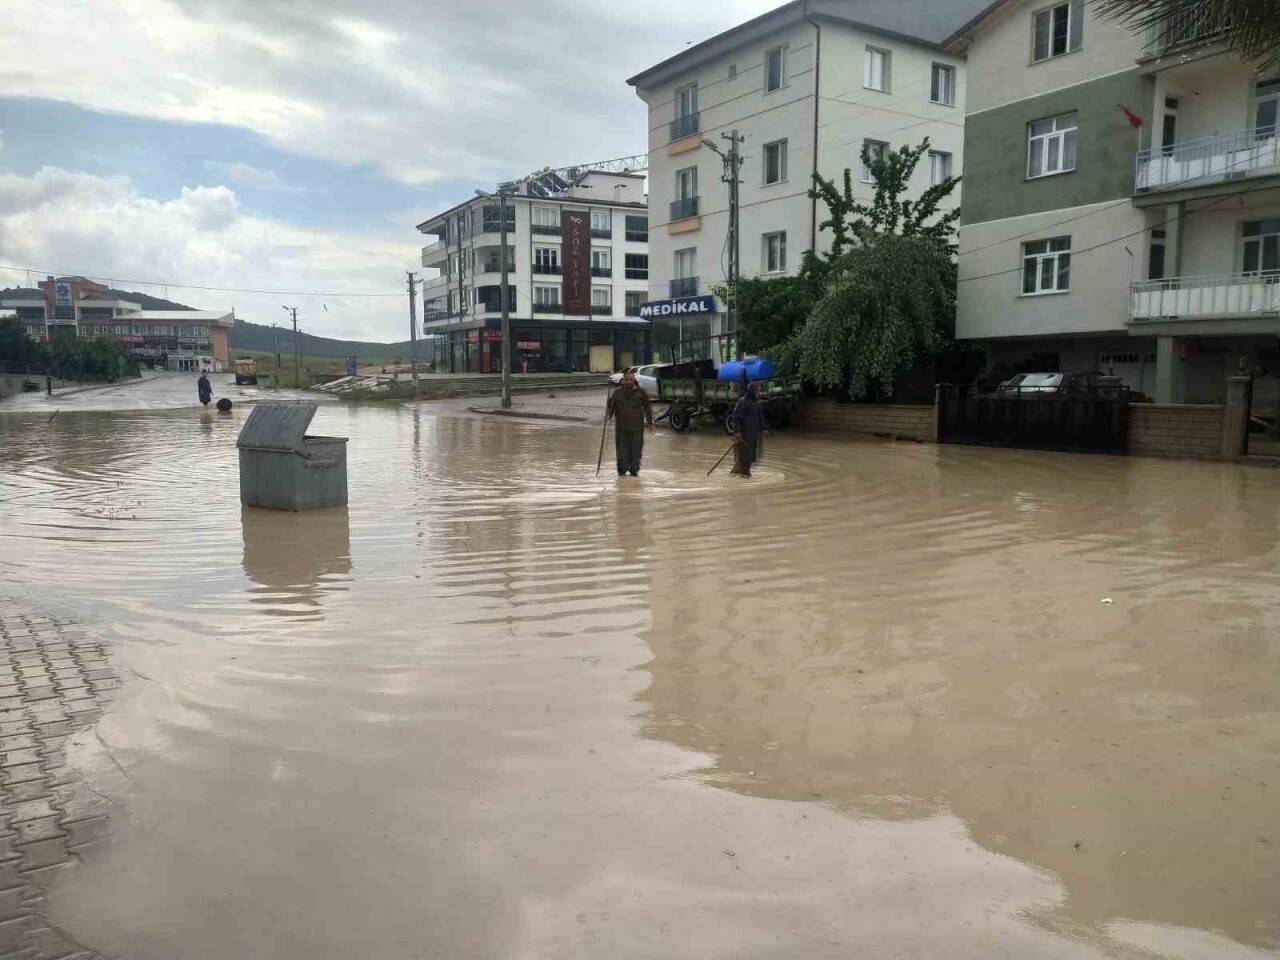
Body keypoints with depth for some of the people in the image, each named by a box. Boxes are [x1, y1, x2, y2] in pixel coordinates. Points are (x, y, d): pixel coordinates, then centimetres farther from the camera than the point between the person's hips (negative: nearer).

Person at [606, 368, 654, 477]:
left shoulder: (640, 392, 5)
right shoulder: (617, 392, 4)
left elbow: (647, 408, 10)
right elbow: (610, 406, 7)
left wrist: (649, 422, 6)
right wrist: (608, 415, -13)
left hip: (637, 428, 0)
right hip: (621, 428, 0)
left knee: (636, 450, 3)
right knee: (622, 450, 2)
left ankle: (634, 470, 15)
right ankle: (622, 470, 14)